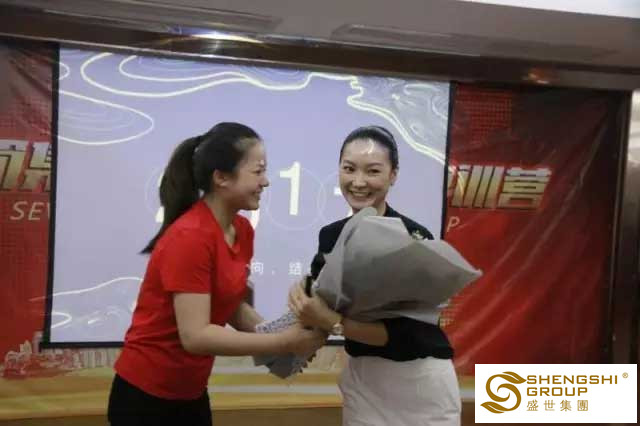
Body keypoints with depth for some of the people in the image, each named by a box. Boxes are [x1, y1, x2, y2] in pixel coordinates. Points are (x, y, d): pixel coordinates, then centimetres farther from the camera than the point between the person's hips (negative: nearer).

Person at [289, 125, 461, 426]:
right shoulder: (330, 236, -4)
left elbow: (403, 331, -22)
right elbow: (319, 301, 0)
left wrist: (331, 321, -31)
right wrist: (303, 298, -20)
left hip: (419, 381, -3)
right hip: (360, 379, 4)